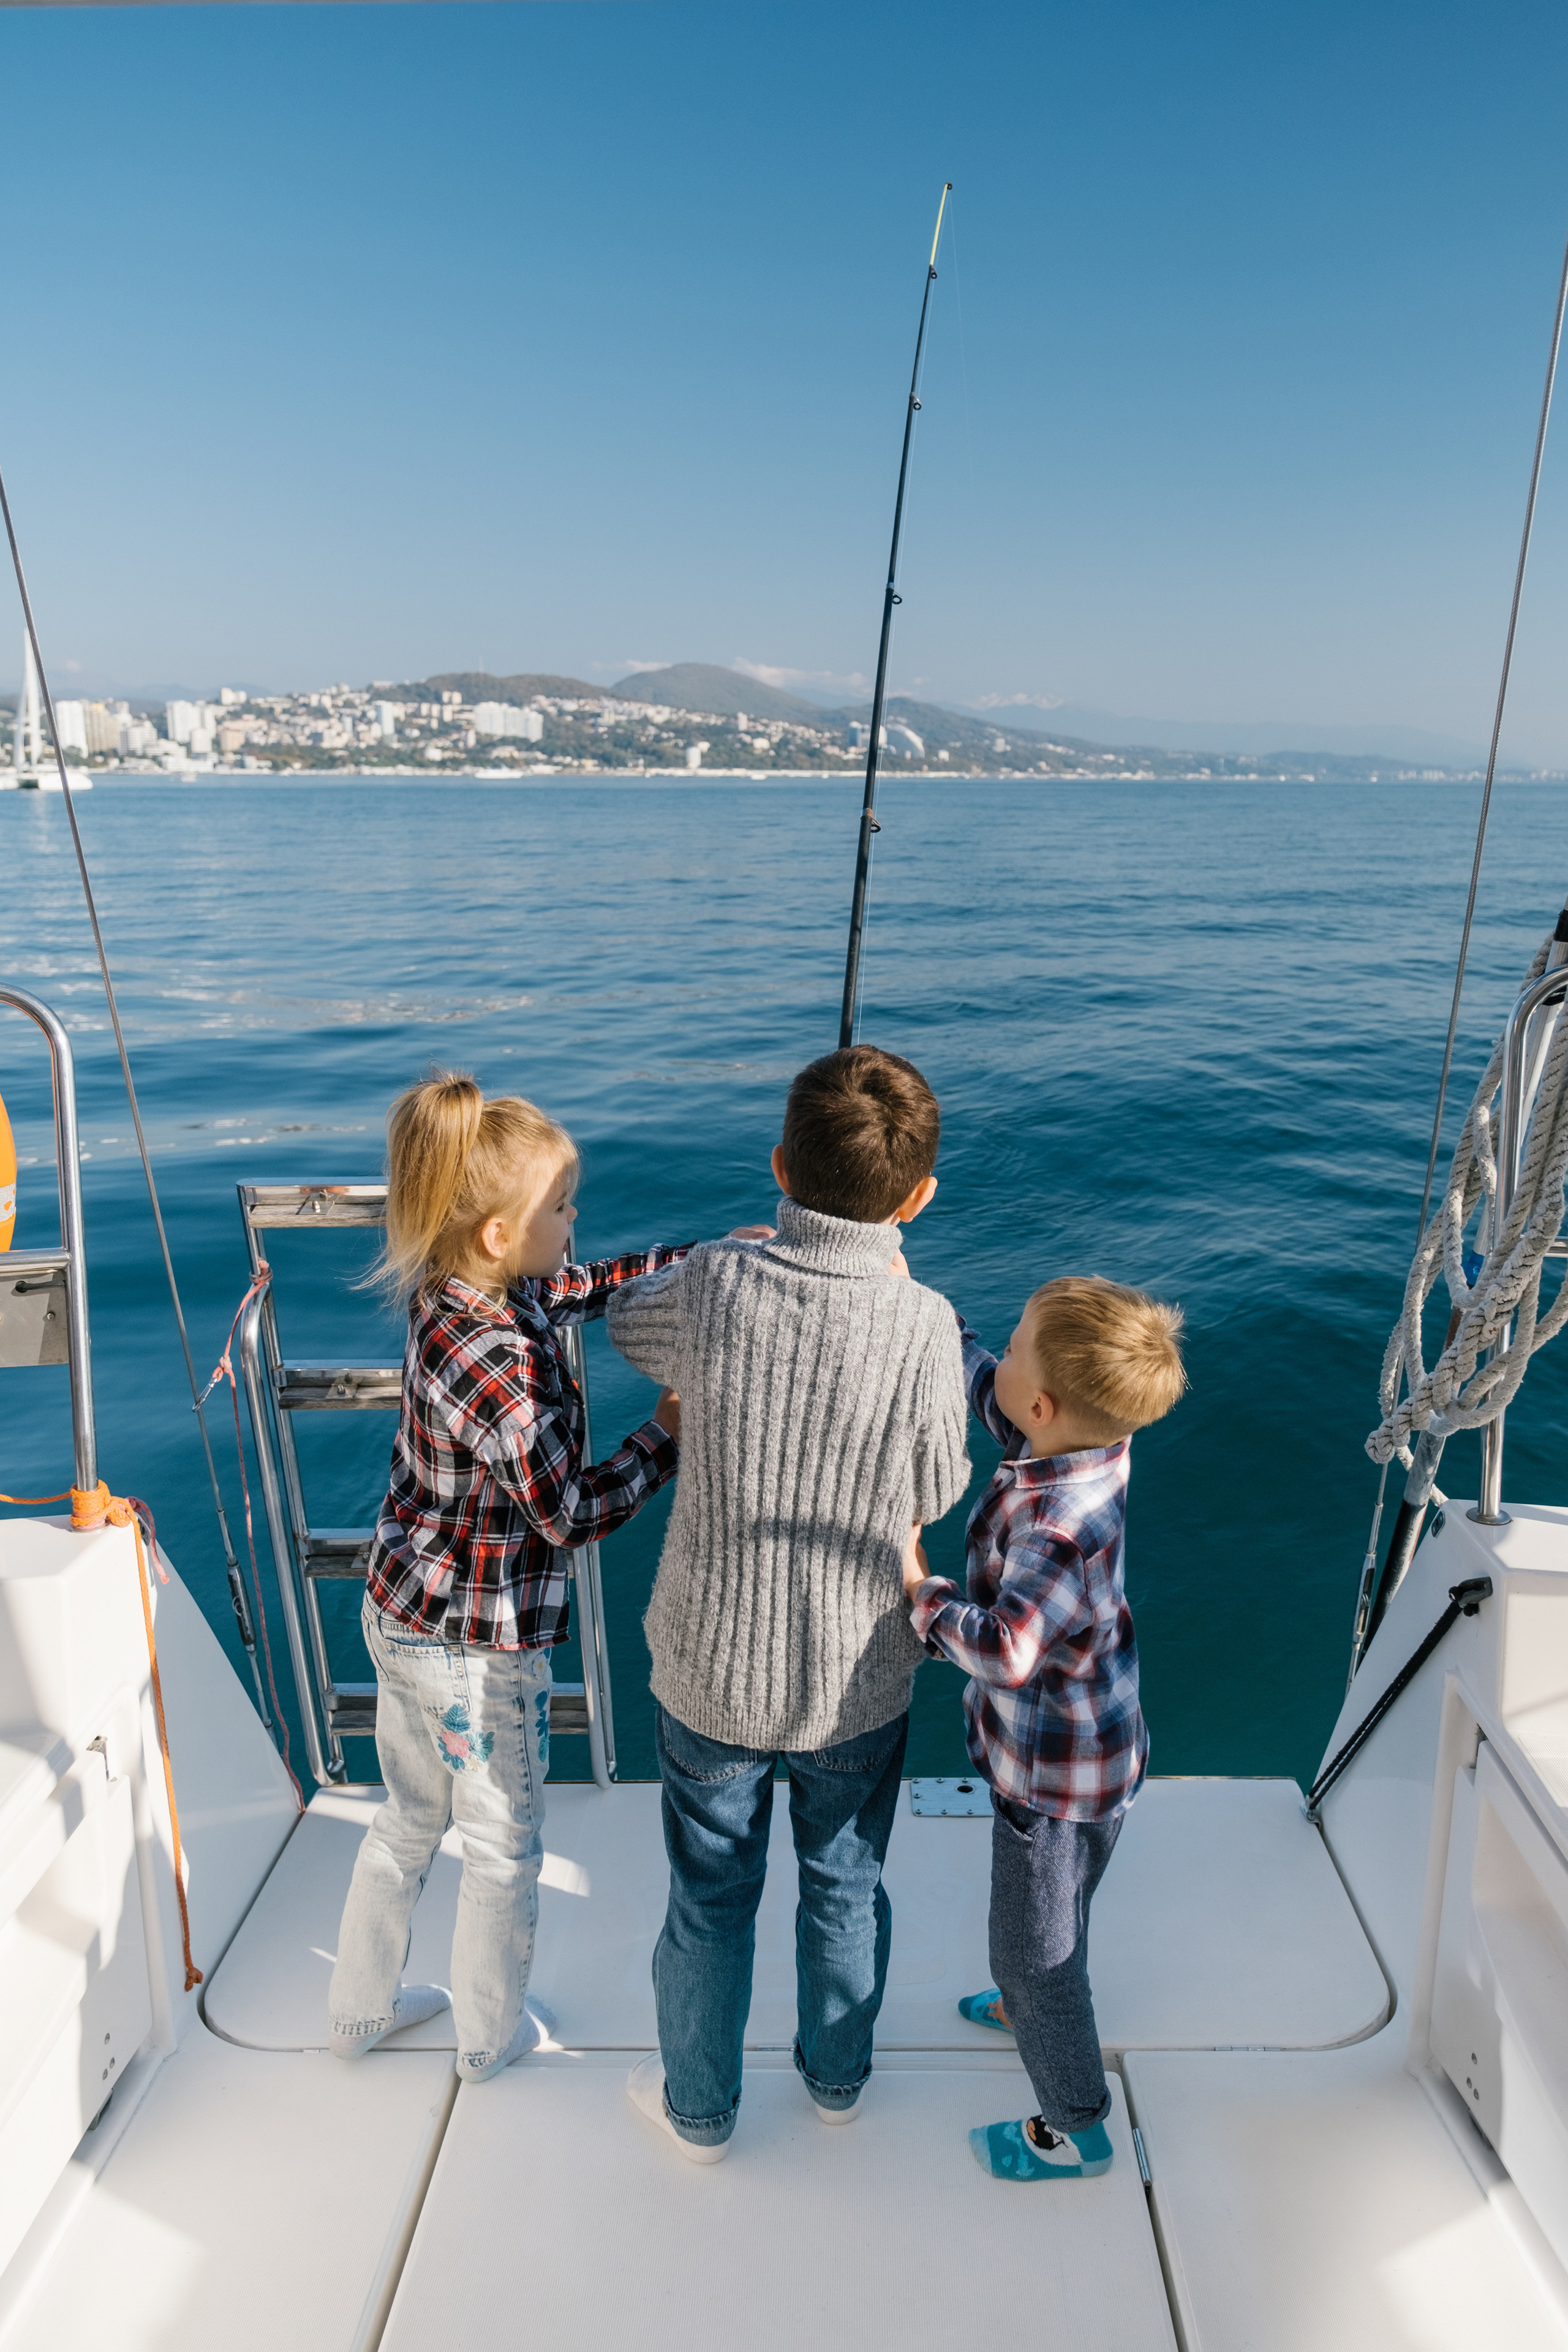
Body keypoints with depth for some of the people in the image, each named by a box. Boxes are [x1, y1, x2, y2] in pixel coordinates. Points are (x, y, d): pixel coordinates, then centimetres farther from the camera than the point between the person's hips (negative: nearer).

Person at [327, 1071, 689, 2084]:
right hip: (476, 1646, -8)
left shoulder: (459, 1290, -7)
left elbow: (593, 1284, 9)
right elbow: (571, 1514, -25)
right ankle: (491, 2035, 42)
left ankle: (363, 2009, 50)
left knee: (411, 1820, 29)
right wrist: (667, 1434, -15)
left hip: (404, 1612, 8)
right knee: (504, 1848, 18)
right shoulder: (496, 1363, -34)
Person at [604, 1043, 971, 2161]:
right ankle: (837, 2077, 52)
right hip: (858, 1681, 0)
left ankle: (699, 2110, 46)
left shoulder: (714, 1285, -22)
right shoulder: (923, 1326, -24)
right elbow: (936, 1493, -8)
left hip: (713, 1671, 0)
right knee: (845, 1888, 26)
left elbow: (629, 1324, 2)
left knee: (711, 1902, 23)